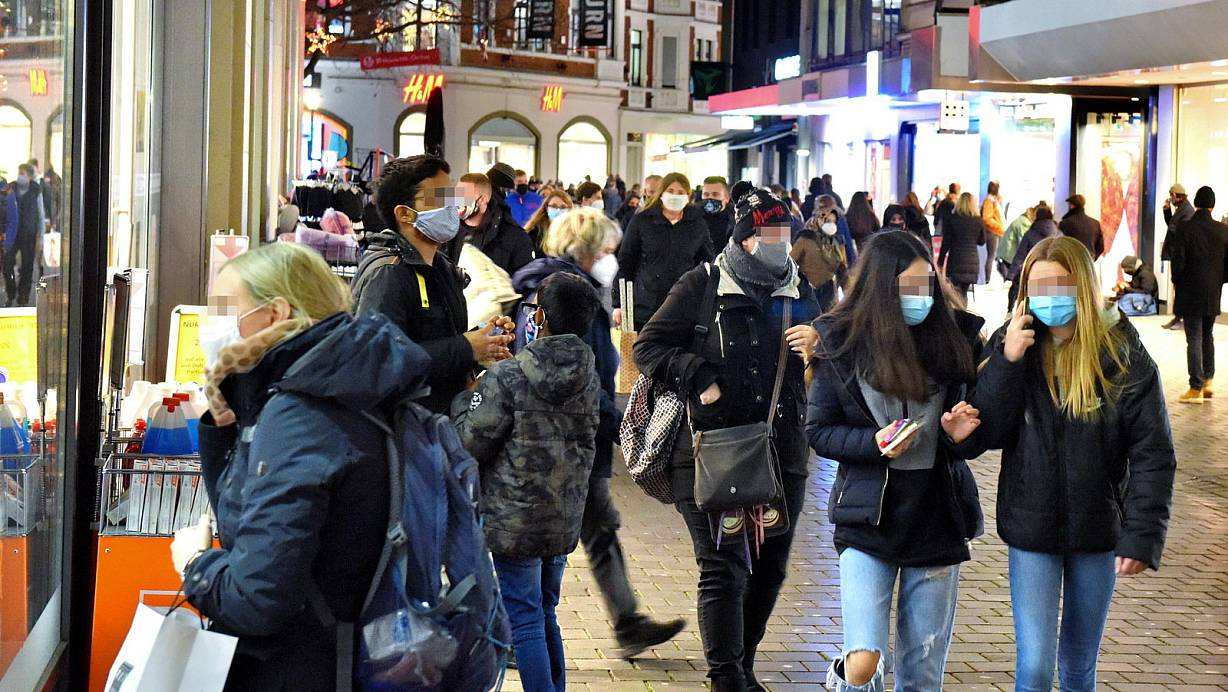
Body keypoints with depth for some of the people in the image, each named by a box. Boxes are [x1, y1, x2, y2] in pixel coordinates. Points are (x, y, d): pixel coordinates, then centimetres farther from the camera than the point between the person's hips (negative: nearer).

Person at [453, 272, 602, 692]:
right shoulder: (588, 377, 3)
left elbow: (470, 443, -12)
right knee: (545, 615, 19)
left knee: (524, 621, 0)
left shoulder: (508, 377, -15)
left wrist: (463, 399, 7)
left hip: (515, 518, -6)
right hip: (564, 516, 6)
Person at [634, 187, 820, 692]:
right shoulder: (702, 285, -2)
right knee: (723, 569, -8)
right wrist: (699, 379, -16)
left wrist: (820, 344, -3)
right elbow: (647, 347, -2)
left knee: (769, 569, 14)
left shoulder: (800, 292, 11)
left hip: (781, 456, 5)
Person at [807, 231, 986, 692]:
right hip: (868, 516, -2)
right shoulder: (842, 344, -5)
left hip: (938, 519, 2)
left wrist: (961, 434, -12)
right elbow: (818, 430, 0)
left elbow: (980, 423, 11)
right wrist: (873, 443, -17)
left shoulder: (956, 338, 0)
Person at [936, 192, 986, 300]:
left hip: (956, 260, -3)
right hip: (972, 261, 3)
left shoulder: (951, 219, -3)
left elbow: (946, 243, -3)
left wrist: (940, 262, 3)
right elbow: (981, 241, 12)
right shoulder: (979, 221, 2)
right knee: (964, 293, 11)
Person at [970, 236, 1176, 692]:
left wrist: (1142, 536, -16)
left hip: (1097, 533, 0)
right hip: (1031, 530, 0)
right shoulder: (1011, 345, -4)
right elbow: (986, 435, -10)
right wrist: (1008, 362, -20)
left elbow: (1153, 455, -9)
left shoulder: (1123, 356, -10)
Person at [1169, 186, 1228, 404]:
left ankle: (1196, 388, -2)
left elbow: (1178, 262, -12)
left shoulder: (1184, 229, -13)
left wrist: (1178, 283, 5)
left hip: (1190, 294, -4)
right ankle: (1207, 381, 22)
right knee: (1208, 336, 19)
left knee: (1194, 339, -2)